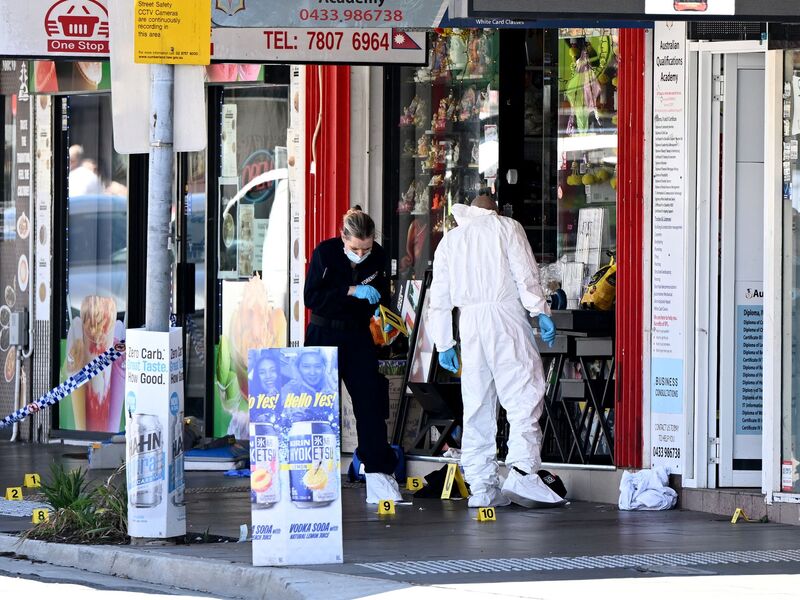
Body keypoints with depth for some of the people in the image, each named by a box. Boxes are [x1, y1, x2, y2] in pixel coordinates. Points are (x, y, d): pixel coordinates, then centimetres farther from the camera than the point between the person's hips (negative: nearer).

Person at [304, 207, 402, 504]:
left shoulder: (378, 256, -3)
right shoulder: (324, 253, -14)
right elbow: (312, 297, -19)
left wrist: (382, 312, -9)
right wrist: (352, 291, -26)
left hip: (358, 335, 3)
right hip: (324, 334, -3)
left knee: (371, 401, -4)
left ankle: (378, 475, -3)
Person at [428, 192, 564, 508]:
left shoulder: (450, 239, 21)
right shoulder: (507, 227, 10)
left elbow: (440, 297, 19)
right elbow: (526, 274, -4)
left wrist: (444, 343, 21)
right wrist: (541, 312, -5)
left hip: (469, 321, 4)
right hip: (506, 314, -4)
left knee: (477, 404, 6)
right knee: (524, 394, -9)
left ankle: (480, 486, 4)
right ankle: (522, 469, -26)